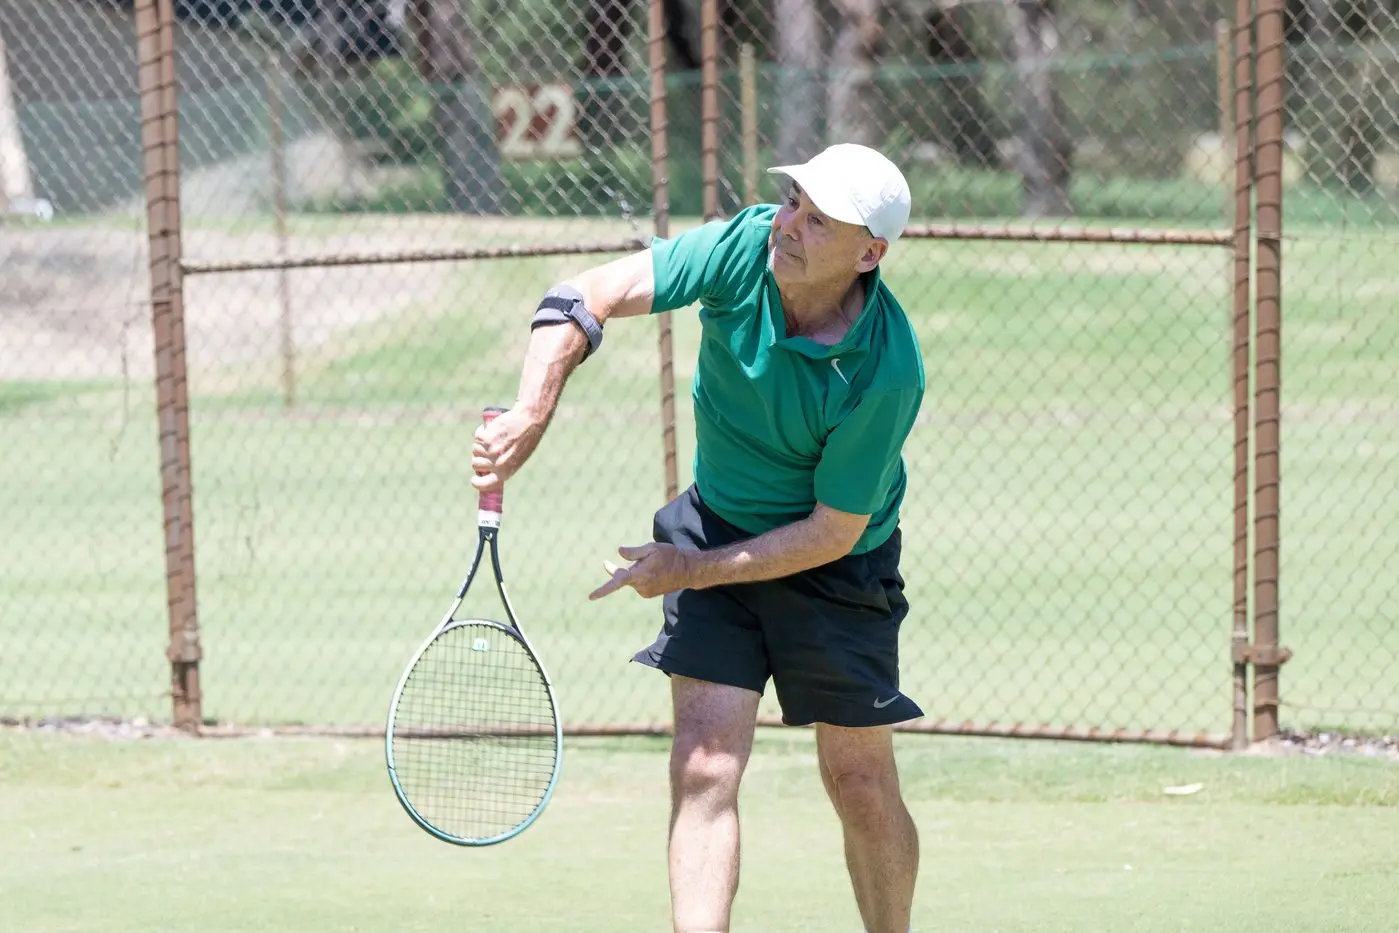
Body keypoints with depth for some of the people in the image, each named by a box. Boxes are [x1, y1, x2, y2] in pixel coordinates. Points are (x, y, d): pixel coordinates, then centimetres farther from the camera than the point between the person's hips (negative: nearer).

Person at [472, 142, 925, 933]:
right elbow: (583, 299, -20)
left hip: (836, 566, -3)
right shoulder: (747, 245, -21)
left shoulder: (886, 373, -30)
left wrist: (694, 570, -20)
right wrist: (531, 414, -33)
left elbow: (833, 532, -21)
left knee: (861, 784, 6)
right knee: (705, 764, -10)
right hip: (716, 523, 3)